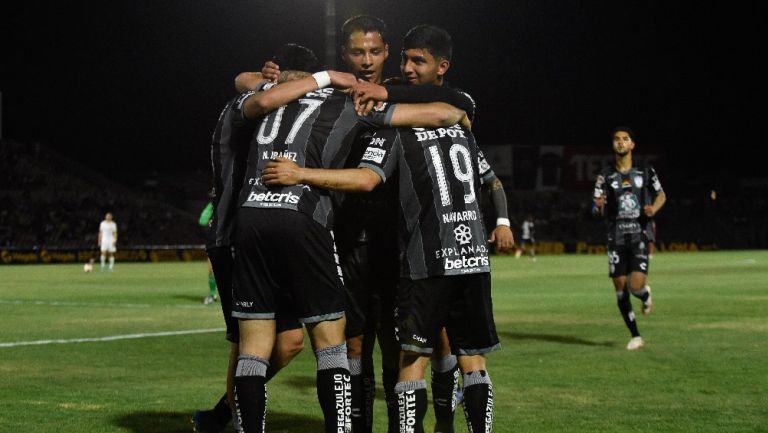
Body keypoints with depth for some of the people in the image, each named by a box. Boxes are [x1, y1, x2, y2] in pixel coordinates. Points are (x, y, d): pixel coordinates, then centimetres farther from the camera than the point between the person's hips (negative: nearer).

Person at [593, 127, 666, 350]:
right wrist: (599, 205, -23)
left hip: (639, 235, -1)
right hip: (616, 237, 2)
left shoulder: (646, 172, 3)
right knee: (620, 287, 0)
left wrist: (654, 208, -6)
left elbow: (661, 195, 16)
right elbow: (598, 211, 2)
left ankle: (646, 295, 23)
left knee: (636, 285, -16)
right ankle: (635, 336, 14)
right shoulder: (605, 176, 3)